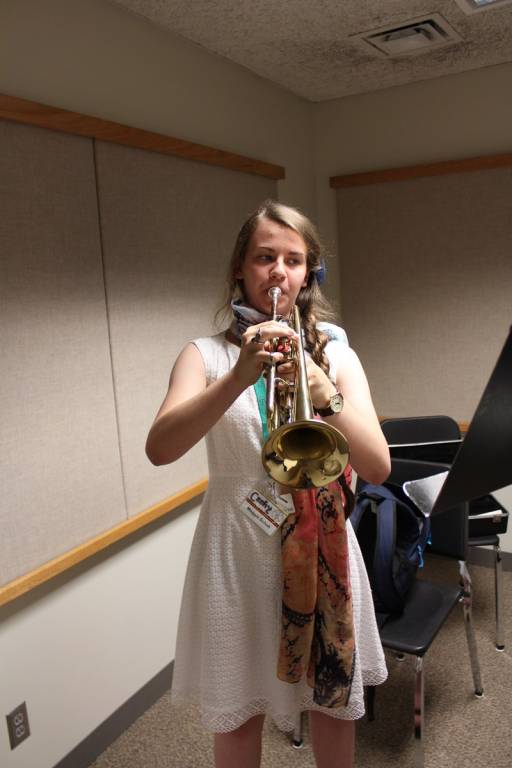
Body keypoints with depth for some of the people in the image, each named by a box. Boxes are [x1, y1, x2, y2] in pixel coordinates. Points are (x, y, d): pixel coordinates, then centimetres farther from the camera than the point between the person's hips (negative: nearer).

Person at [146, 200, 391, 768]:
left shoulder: (336, 354, 1)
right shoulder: (207, 354, -3)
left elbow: (378, 468, -11)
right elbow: (159, 448, -21)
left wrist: (324, 394, -28)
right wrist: (238, 379, -34)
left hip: (321, 549, 2)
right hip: (238, 550, -1)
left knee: (334, 702, 18)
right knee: (238, 714, 14)